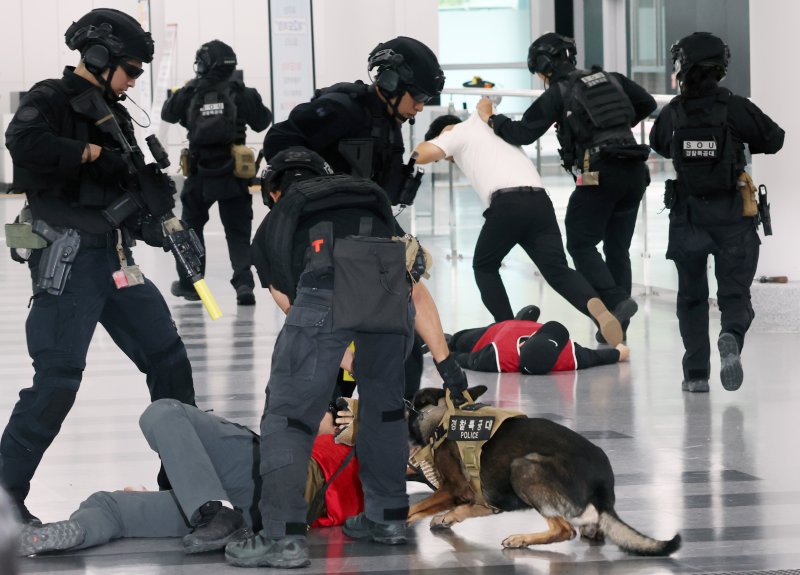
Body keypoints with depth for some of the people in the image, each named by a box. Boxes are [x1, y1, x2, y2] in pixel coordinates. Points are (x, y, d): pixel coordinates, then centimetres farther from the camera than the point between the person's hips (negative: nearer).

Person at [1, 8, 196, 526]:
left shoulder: (113, 113, 16)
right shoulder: (51, 100, -7)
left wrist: (155, 199, -3)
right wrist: (92, 152, -20)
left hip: (116, 259, 8)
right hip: (67, 259, -8)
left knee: (168, 357, 12)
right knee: (58, 377, -13)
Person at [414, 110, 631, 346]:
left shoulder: (459, 132, 18)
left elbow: (420, 156, 8)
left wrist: (433, 142, 26)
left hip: (507, 203, -5)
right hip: (540, 200, 5)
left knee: (484, 267, 17)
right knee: (557, 270, -5)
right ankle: (596, 308, -33)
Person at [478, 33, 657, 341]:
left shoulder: (558, 93, -1)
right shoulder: (611, 79, 16)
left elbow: (523, 133, -3)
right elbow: (647, 104, 22)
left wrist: (491, 118, 13)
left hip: (600, 174, -6)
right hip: (635, 172, 6)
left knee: (580, 244, 2)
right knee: (617, 248, 11)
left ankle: (615, 302, -18)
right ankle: (617, 327, 11)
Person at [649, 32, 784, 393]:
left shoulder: (673, 113, -3)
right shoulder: (735, 108, -9)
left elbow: (658, 145, 17)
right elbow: (774, 139, 3)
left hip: (687, 217, 1)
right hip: (732, 216, -1)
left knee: (691, 296, 14)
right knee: (735, 292, 5)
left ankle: (696, 373, 9)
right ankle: (731, 338, -27)